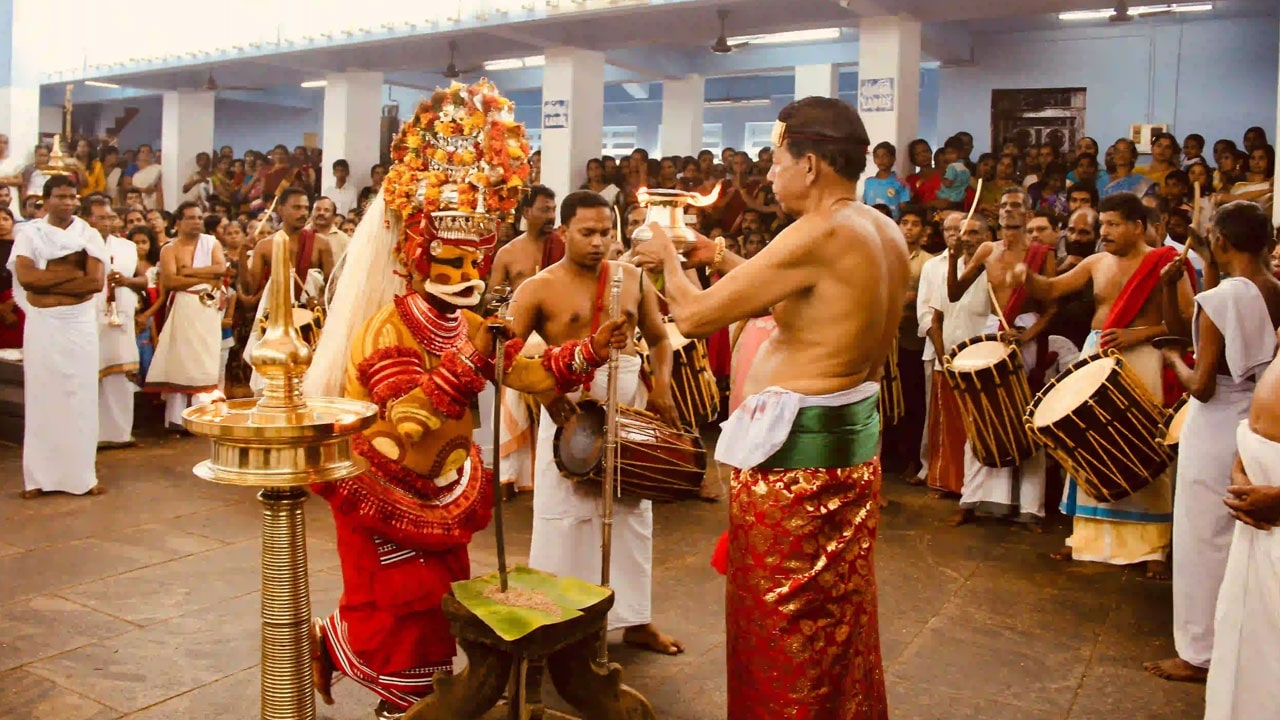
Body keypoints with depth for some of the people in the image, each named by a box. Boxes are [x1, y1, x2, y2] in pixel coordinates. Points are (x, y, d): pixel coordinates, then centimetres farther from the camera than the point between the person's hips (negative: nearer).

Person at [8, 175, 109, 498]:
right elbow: (25, 277, -12)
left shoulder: (88, 235, 4)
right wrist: (71, 274, -12)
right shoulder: (29, 233, 3)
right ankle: (39, 475, 9)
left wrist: (47, 282, -10)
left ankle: (82, 473, 10)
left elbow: (96, 281, -9)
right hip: (41, 323, -1)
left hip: (80, 323, 1)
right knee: (42, 396, 3)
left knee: (80, 397, 3)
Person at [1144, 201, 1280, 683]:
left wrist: (1174, 360, 0)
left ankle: (1200, 654, 16)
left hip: (1218, 432, -7)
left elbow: (1201, 386, -19)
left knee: (1204, 539, 5)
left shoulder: (1219, 299, -20)